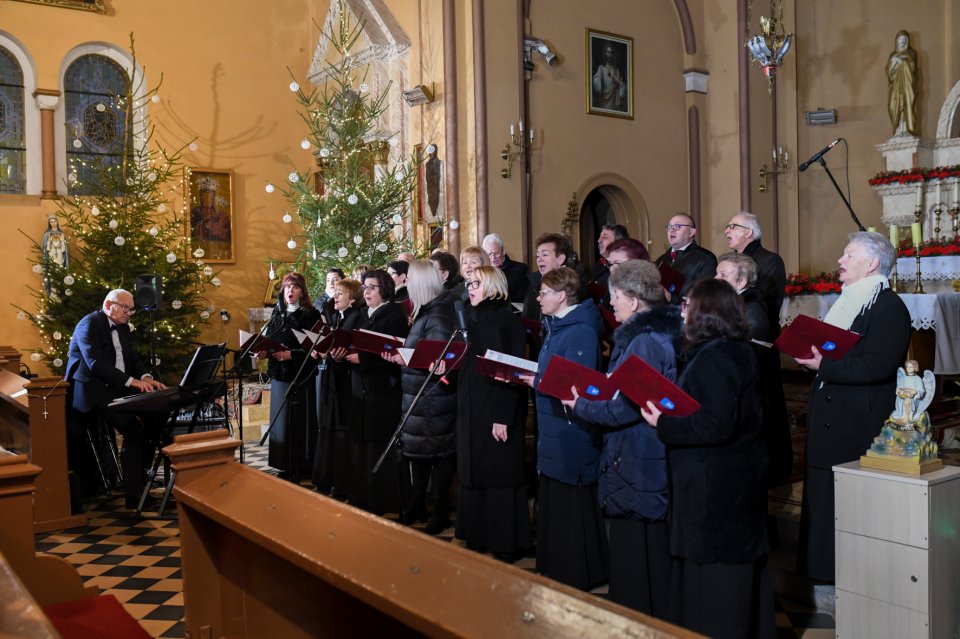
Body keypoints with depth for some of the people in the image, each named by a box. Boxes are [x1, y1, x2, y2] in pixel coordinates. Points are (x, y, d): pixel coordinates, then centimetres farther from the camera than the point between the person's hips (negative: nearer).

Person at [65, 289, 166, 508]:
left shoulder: (122, 327, 18)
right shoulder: (89, 324, -9)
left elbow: (133, 358, 14)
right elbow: (95, 363, -21)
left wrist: (145, 377, -7)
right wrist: (131, 381, -26)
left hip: (117, 389, 8)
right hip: (93, 392, -8)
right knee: (134, 431, -24)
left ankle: (138, 476, -1)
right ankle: (133, 496, -17)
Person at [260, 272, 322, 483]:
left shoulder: (310, 314, -7)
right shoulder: (277, 313, 11)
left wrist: (290, 355, -22)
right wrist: (264, 351, -5)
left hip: (300, 376, -6)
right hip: (279, 374, 6)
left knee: (299, 420, -1)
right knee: (280, 420, 9)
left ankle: (300, 469, 8)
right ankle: (285, 466, 19)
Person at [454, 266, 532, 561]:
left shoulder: (507, 320, -11)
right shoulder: (473, 318, 13)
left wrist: (504, 416, -21)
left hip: (497, 408, -8)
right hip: (470, 408, 8)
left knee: (499, 477, -1)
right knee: (472, 475, 11)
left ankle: (506, 546, 10)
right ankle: (477, 538, 22)